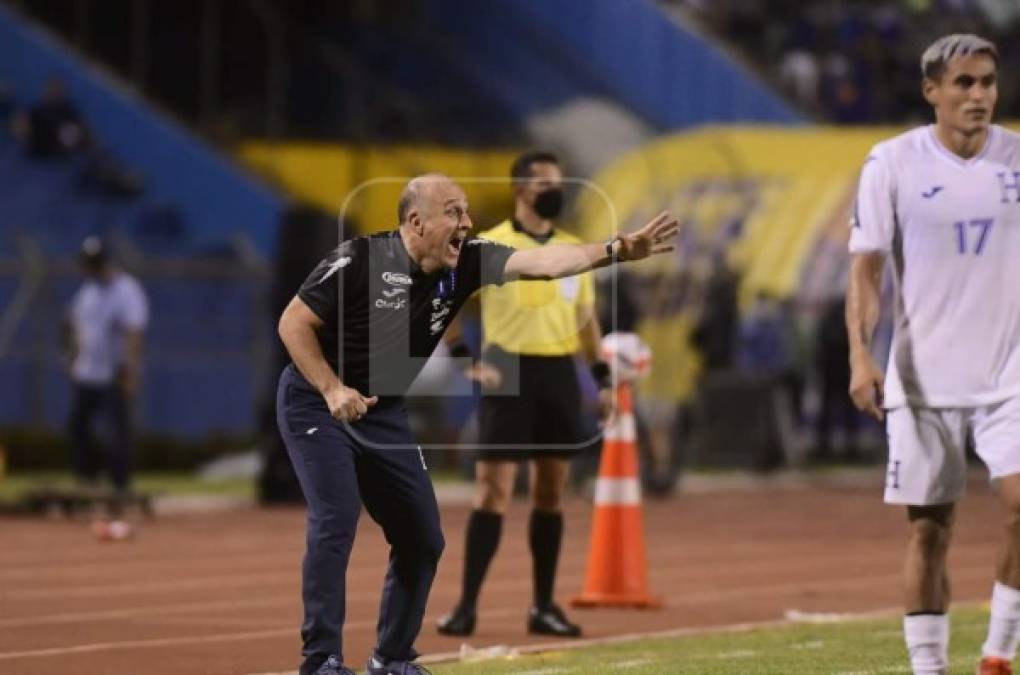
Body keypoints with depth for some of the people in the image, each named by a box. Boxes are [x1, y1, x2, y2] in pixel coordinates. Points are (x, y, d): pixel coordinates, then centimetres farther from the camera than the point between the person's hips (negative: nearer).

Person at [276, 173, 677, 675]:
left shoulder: (464, 263, -7)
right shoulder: (361, 260, -22)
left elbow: (538, 261, -18)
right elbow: (293, 323, -16)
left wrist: (617, 250, -29)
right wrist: (332, 391, -24)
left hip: (383, 416, 7)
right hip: (316, 403, -7)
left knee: (422, 538, 5)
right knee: (335, 521, -21)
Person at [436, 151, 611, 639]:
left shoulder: (574, 249, 11)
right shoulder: (489, 246, -4)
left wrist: (602, 377, 12)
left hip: (559, 374, 5)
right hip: (509, 372, -5)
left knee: (551, 492, 7)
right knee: (493, 489, -9)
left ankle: (543, 607, 13)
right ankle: (467, 605, -6)